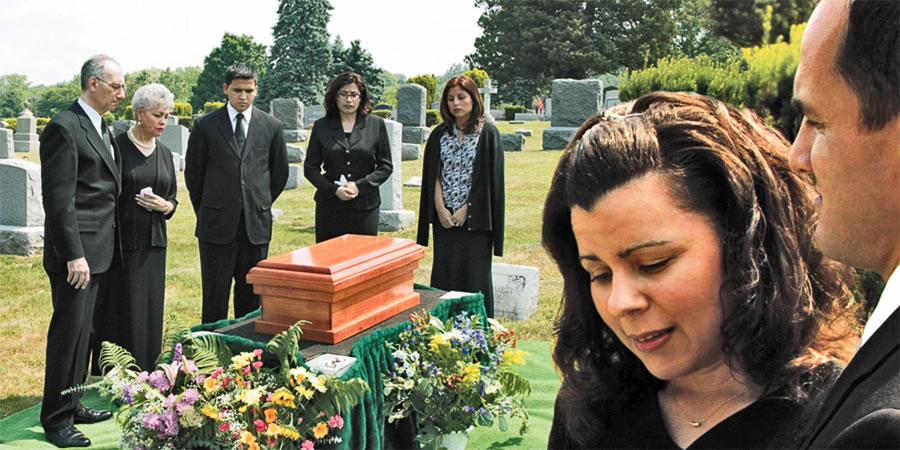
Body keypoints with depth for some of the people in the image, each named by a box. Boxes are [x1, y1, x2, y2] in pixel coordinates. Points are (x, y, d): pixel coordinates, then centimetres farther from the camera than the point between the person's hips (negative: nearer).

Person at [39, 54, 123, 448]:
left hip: (101, 249, 9)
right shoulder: (64, 127, -13)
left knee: (82, 330, 16)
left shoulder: (101, 128, 15)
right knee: (69, 331, -1)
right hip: (78, 251, -9)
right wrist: (74, 255, -21)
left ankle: (72, 404, 29)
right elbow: (58, 200, -18)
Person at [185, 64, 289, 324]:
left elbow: (280, 173, 14)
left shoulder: (271, 127, 6)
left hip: (257, 224, 2)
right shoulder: (206, 126, 2)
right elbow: (193, 173, 9)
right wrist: (207, 212, 11)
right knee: (215, 295, 2)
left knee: (251, 294, 8)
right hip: (217, 224, -1)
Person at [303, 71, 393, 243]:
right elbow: (310, 168, 7)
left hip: (365, 206, 0)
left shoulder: (376, 124, 5)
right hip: (329, 206, 1)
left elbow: (386, 166, 5)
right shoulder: (321, 126, 7)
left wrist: (360, 186, -9)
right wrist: (334, 189, -9)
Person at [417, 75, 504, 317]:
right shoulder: (440, 134, 9)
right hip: (444, 219, 4)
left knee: (474, 274, 1)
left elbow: (489, 178, -7)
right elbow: (434, 175, 6)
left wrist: (466, 210, -11)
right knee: (443, 275, 7)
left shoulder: (487, 133, -4)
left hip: (474, 220, -4)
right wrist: (440, 208, -6)